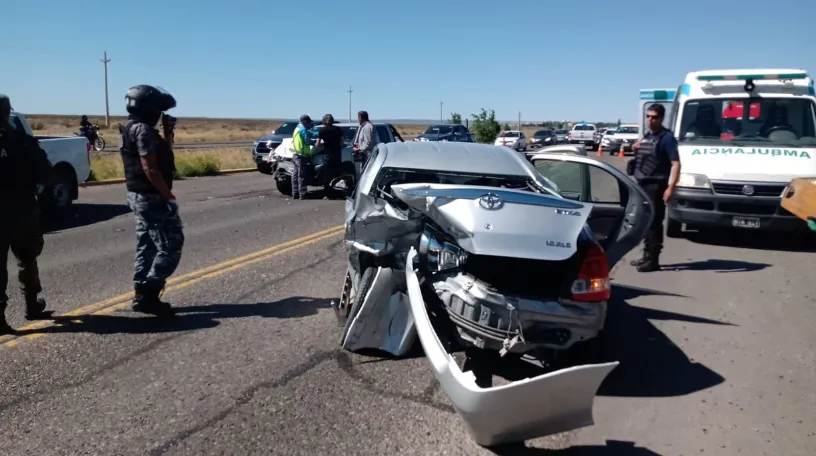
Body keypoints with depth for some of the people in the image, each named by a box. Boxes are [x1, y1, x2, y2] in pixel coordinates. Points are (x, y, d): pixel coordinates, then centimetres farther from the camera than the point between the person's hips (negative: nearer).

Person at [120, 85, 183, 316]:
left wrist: (167, 139, 12)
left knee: (146, 246, 14)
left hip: (138, 195, 11)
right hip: (151, 197, -11)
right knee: (170, 245, -5)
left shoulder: (131, 128, 15)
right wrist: (169, 196, -20)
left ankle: (142, 295, 18)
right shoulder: (143, 130, -18)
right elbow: (150, 168, -23)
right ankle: (148, 294, -4)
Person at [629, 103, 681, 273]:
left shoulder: (667, 138, -8)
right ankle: (647, 256, 22)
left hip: (656, 185, -8)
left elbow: (676, 164, -15)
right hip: (642, 185, 8)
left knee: (654, 222, -7)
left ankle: (653, 260, -4)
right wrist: (636, 149, 6)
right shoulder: (646, 136, 16)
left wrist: (670, 187, -24)